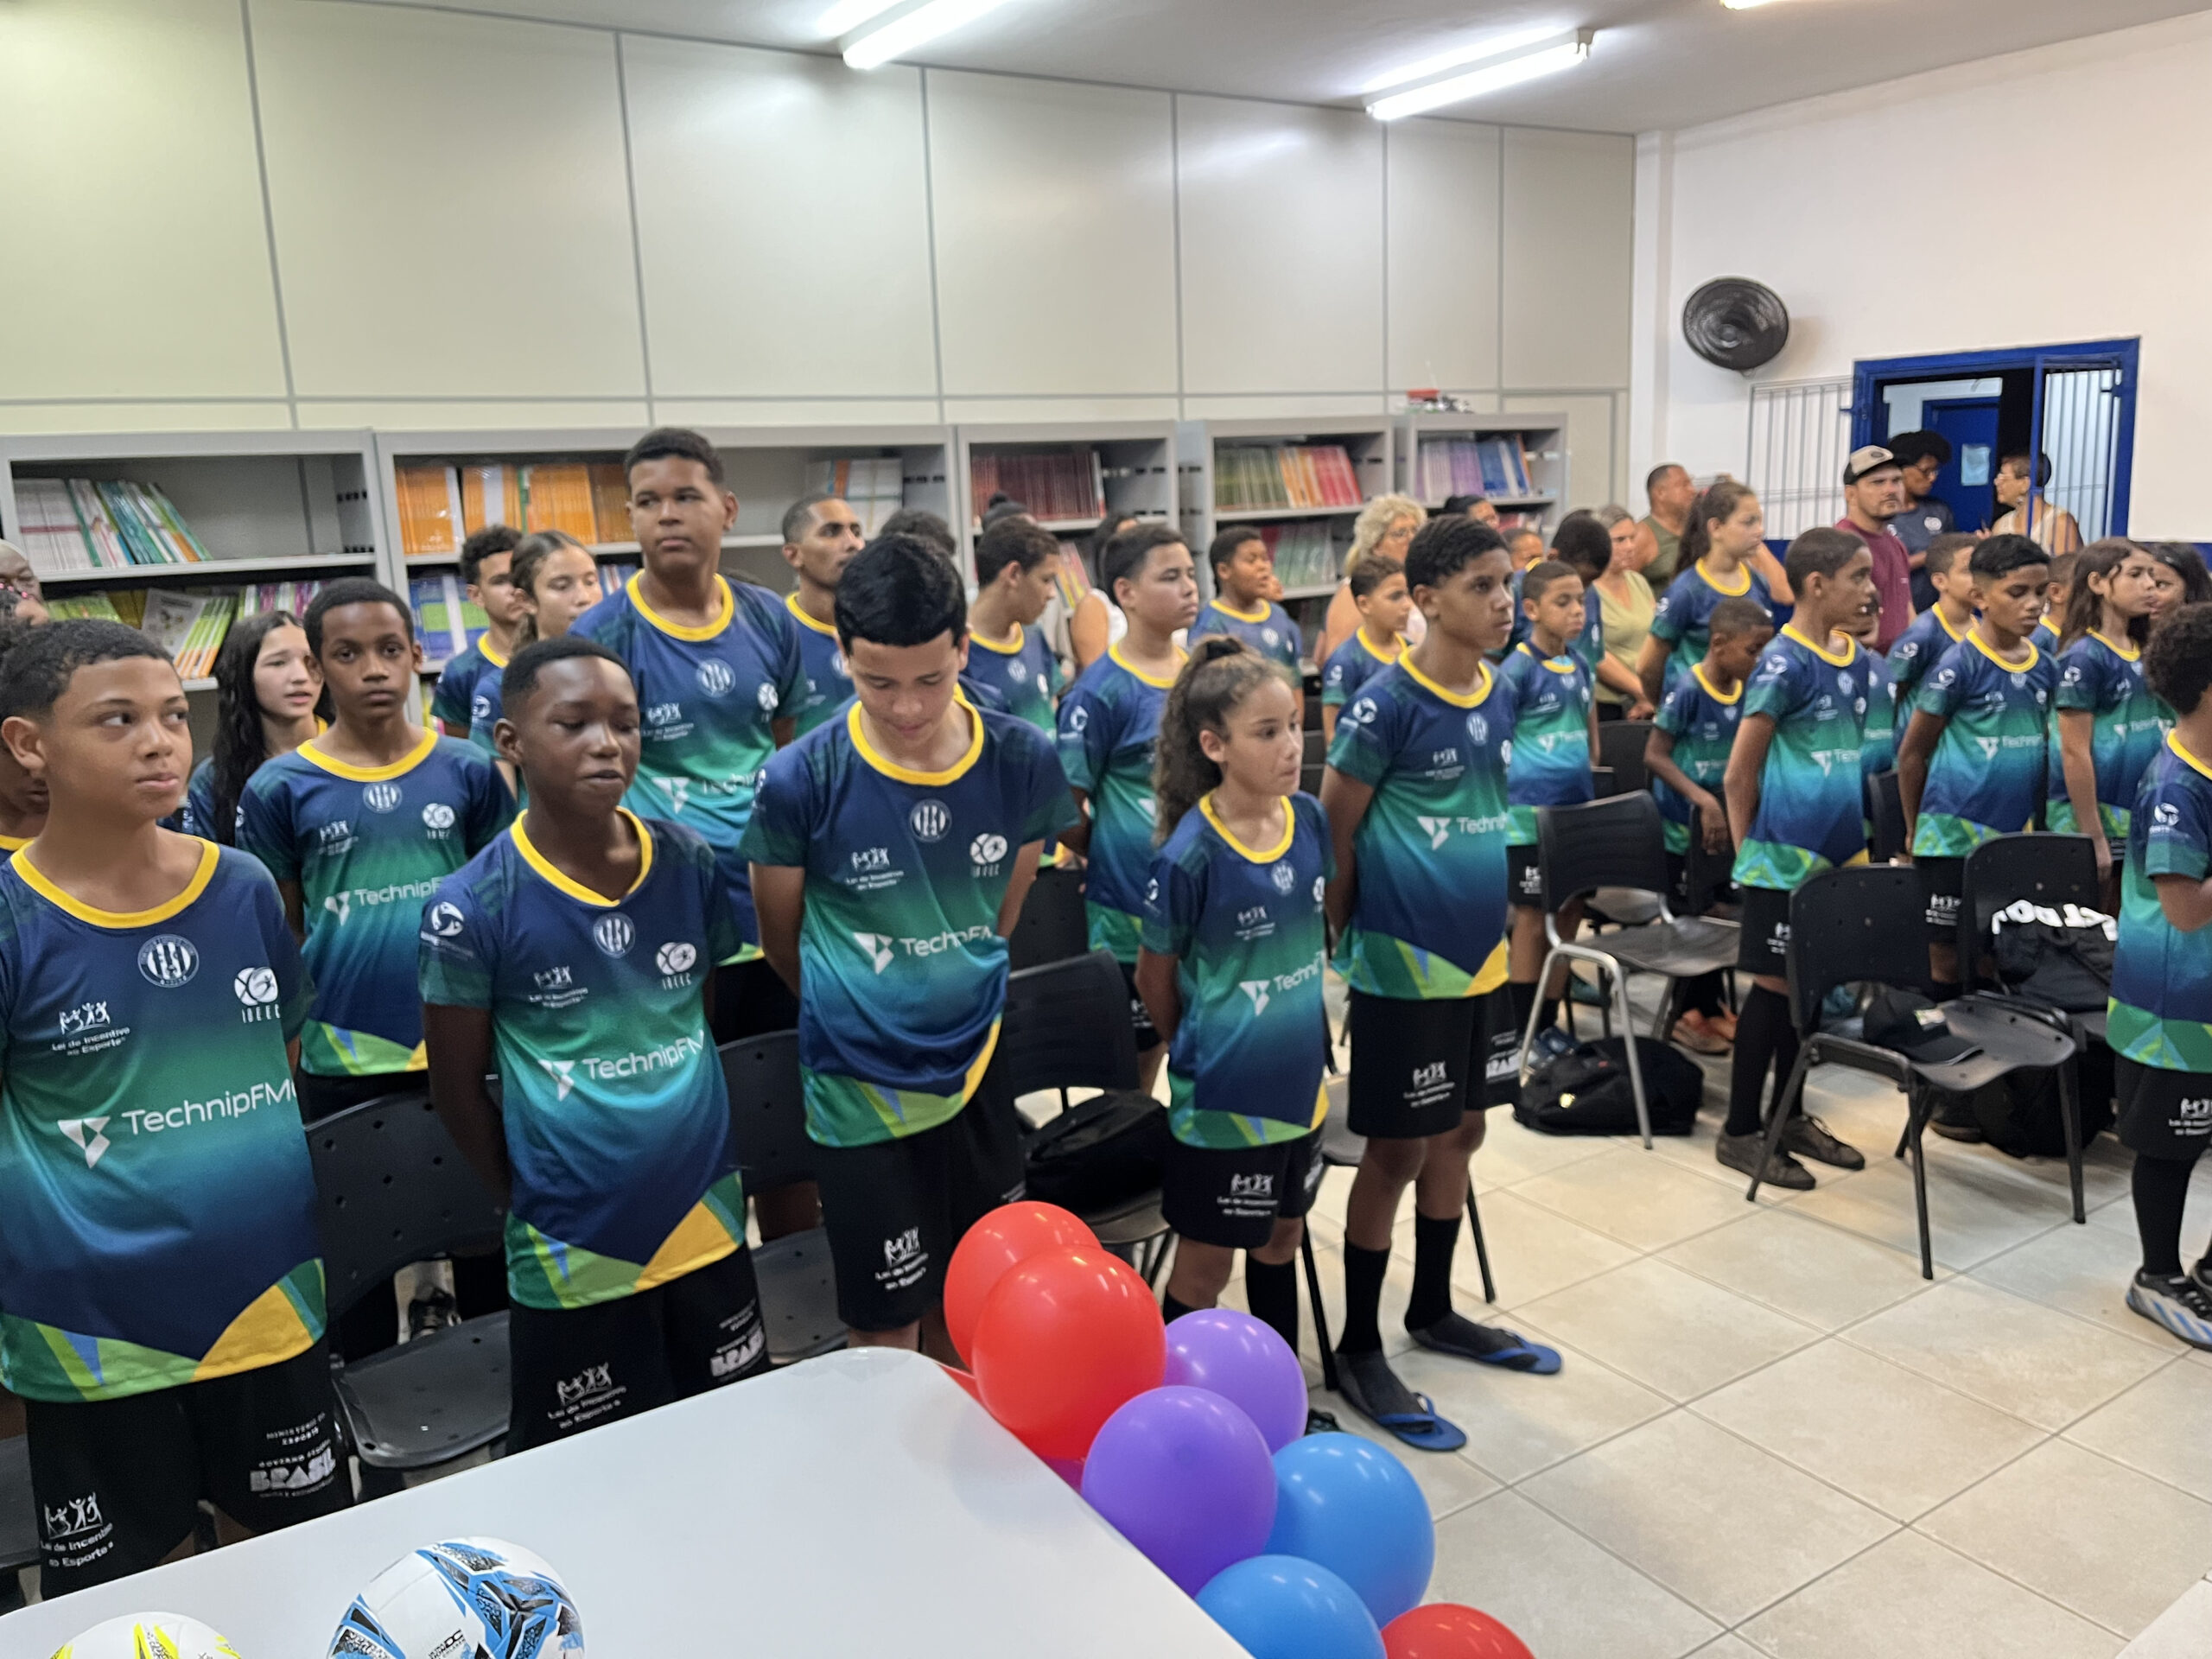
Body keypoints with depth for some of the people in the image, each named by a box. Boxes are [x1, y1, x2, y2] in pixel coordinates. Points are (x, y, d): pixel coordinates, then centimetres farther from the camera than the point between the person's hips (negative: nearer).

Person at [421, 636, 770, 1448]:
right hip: (572, 1256, -3)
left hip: (708, 1221, 3)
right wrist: (528, 1204, 1)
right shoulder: (472, 909, -13)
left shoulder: (688, 864, -3)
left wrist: (674, 1116, 9)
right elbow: (458, 1087, -3)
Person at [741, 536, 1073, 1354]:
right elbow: (782, 939, 1)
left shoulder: (1025, 760, -8)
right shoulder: (799, 782, -15)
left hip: (979, 1071, 3)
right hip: (862, 1090, -3)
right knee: (888, 1328, 9)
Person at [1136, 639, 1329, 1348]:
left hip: (1298, 1082, 6)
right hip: (1222, 1096, -6)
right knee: (1206, 1264, 10)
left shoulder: (1309, 819, -4)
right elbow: (1155, 979, -7)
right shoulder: (1190, 853, -21)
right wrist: (1204, 1052, 6)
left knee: (1280, 1242, 22)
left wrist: (1307, 1038, 14)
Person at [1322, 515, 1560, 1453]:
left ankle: (1433, 1310, 36)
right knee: (1398, 1149, 2)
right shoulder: (1386, 704, -16)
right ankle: (1358, 1351, 17)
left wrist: (1495, 916, 15)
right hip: (1404, 962, -7)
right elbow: (1334, 833, -11)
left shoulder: (1498, 696, 6)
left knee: (1460, 1133, 17)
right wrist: (1349, 939, -4)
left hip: (1480, 953, 7)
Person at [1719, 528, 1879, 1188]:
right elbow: (1738, 775, -12)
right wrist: (1751, 853, -6)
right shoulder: (1784, 664, -14)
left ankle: (1790, 1114, 26)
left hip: (1835, 855, 7)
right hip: (1784, 860, -7)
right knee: (1774, 986, 0)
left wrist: (1856, 841, 14)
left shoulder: (1860, 662, 8)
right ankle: (1739, 1131, 10)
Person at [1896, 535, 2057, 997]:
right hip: (1956, 836, -5)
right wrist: (1915, 830, 3)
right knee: (1948, 959, 1)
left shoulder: (2045, 667, 7)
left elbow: (2040, 745, 20)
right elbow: (1912, 753, -3)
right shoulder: (1959, 665, -9)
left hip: (2016, 835, 5)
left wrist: (2035, 818, 14)